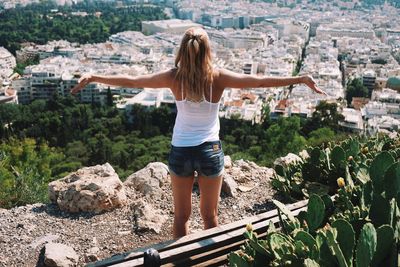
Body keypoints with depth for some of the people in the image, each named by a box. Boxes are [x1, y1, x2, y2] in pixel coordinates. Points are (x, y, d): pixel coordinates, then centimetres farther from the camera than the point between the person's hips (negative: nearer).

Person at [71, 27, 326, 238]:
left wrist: (92, 78, 7)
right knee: (210, 215, 18)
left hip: (180, 151, 1)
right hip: (210, 151, -1)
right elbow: (260, 81, -13)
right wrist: (302, 79, -7)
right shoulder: (218, 77, -12)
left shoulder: (174, 77, -9)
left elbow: (131, 80, -3)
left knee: (181, 215, 18)